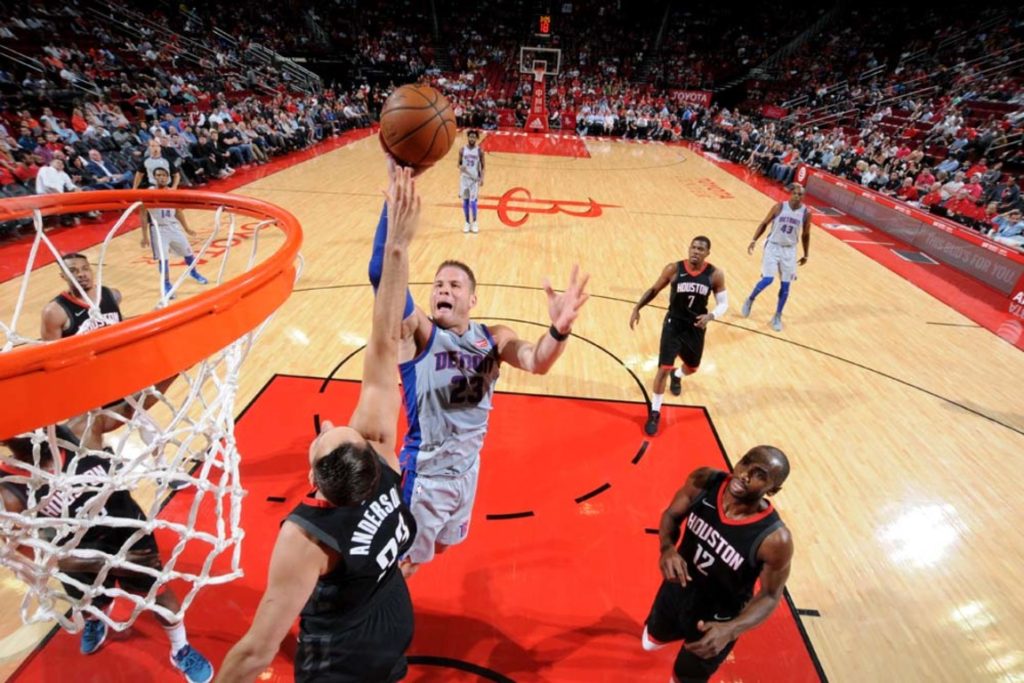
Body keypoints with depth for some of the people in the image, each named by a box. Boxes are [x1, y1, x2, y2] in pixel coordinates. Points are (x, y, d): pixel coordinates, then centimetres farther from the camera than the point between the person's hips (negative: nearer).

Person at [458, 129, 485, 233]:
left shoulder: (479, 151, -2)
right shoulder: (462, 150, 1)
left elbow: (482, 166, 2)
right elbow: (459, 163, 7)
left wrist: (482, 178, -8)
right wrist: (460, 167, -17)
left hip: (475, 179, -2)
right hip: (464, 178, 2)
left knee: (473, 201, -6)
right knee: (465, 201, 5)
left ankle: (474, 223, 10)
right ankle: (467, 223, 15)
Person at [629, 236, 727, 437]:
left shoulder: (715, 274, -9)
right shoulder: (673, 269, -12)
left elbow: (723, 303, -3)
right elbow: (654, 290, 0)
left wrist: (711, 316, -24)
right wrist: (637, 308, -11)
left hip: (696, 328, 3)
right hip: (673, 325, -3)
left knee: (691, 368, 23)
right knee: (663, 368, -9)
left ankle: (677, 376, 63)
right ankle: (654, 413, 7)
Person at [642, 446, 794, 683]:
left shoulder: (775, 539, -33)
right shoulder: (703, 482, -26)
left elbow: (771, 595, -15)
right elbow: (671, 515, -9)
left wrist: (730, 630, -29)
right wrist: (667, 548, -29)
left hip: (716, 620, -3)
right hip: (677, 589, 4)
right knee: (650, 641, 32)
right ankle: (677, 631, 65)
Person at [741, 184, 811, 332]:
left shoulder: (806, 213, -5)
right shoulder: (779, 207, -10)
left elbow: (805, 235, 6)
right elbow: (764, 223, 0)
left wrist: (806, 254, 10)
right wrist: (754, 240, -9)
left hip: (789, 250, 2)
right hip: (773, 246, -2)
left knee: (785, 285, 4)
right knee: (767, 280, -13)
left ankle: (777, 317, 17)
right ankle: (750, 300, 17)